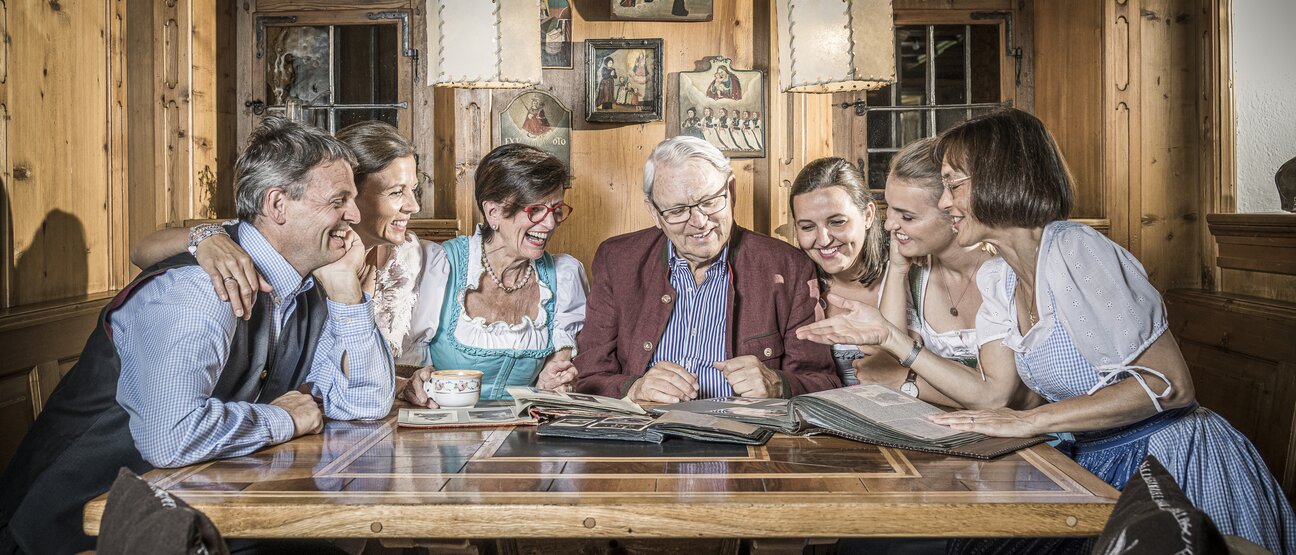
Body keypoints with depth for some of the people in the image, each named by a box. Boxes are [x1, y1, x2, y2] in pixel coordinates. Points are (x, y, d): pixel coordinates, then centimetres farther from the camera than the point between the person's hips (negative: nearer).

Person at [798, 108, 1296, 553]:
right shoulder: (996, 280, 7)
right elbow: (999, 397, 0)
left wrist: (1031, 420, -26)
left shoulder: (1075, 251, -18)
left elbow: (1171, 385, -22)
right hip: (1100, 469, 7)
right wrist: (889, 337, -2)